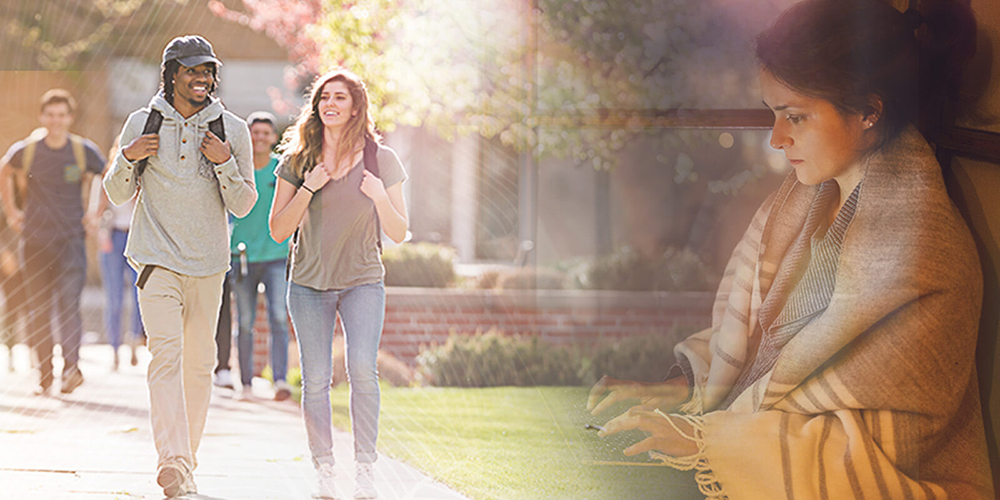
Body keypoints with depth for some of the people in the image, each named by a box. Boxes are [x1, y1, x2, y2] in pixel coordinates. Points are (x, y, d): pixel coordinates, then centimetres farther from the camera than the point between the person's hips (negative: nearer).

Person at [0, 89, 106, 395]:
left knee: (68, 302, -17)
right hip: (35, 240, 2)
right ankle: (45, 375, 10)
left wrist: (97, 213, 11)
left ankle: (71, 365, -18)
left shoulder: (84, 151, -1)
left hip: (71, 238, -2)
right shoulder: (26, 150, 0)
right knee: (38, 309, 2)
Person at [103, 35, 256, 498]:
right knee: (166, 352, -17)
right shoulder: (142, 124, 3)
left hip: (208, 261, 2)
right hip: (156, 258, -2)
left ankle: (185, 461, 20)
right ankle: (172, 462, -27)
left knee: (199, 361, 7)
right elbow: (118, 196, 9)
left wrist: (225, 162, -13)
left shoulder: (231, 130, 4)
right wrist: (128, 158, -10)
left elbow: (242, 206, 3)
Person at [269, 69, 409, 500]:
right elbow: (278, 231, -1)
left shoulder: (380, 160, 0)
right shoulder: (298, 160, 2)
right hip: (309, 283, 1)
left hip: (363, 282, -1)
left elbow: (398, 234, 2)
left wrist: (380, 197, -17)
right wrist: (308, 188, -13)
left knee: (362, 369, -18)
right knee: (316, 379, -4)